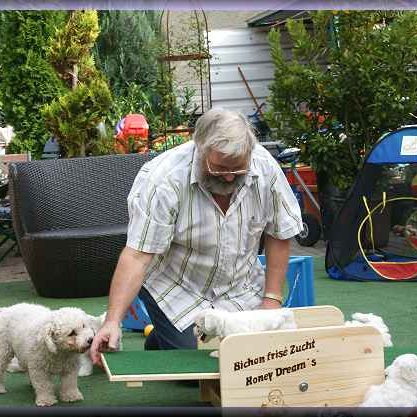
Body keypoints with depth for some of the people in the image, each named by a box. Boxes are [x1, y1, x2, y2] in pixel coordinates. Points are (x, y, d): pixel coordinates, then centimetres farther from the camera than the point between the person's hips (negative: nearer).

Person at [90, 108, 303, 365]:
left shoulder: (265, 167, -17)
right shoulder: (162, 180, -29)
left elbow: (279, 235, -4)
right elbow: (137, 256, -29)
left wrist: (272, 299, -9)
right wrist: (113, 321, -37)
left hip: (240, 288, 4)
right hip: (175, 289, -4)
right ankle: (159, 342, 17)